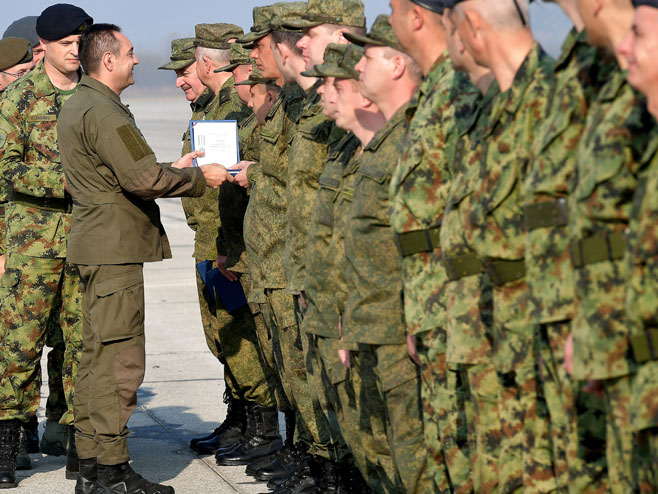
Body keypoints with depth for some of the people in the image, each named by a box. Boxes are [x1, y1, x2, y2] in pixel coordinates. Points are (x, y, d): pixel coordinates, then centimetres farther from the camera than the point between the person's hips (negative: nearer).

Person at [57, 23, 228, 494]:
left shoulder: (78, 105, 17)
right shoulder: (104, 112, -16)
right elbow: (144, 179, -21)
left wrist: (173, 170, 19)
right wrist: (199, 178, -8)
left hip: (98, 245, 11)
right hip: (115, 247, -11)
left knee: (97, 356, 13)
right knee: (119, 358, -8)